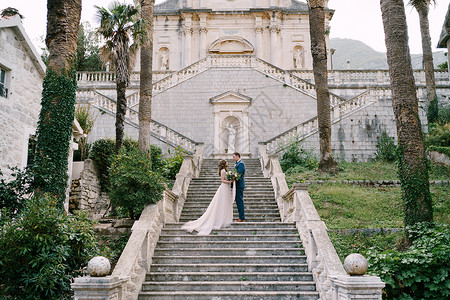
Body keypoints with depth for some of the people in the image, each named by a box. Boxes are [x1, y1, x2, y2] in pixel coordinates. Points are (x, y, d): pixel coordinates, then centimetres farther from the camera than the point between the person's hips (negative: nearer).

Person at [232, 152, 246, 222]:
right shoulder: (237, 164, 18)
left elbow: (239, 174, -21)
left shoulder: (241, 164, -13)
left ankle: (242, 218, -4)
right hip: (238, 185, 10)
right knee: (238, 200, 12)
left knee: (240, 200, -7)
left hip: (239, 185, -10)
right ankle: (241, 217, 18)